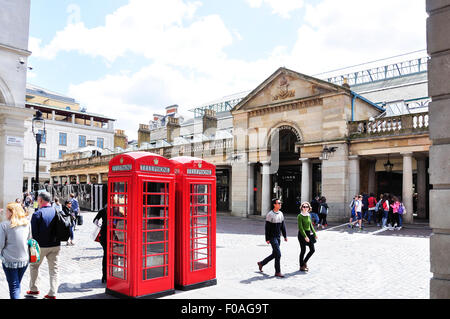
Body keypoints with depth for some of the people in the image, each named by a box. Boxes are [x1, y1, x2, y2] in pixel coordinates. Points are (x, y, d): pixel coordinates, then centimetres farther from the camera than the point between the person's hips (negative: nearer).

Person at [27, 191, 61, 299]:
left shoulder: (37, 214, -14)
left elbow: (33, 232, -14)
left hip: (41, 246, -3)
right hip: (55, 245, 4)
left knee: (34, 266, 19)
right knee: (54, 268, 9)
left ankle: (34, 289, 27)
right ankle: (52, 293, 9)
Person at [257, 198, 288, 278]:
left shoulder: (281, 214, 9)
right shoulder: (270, 214, -12)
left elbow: (283, 226, 15)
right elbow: (267, 228, -13)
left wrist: (285, 236, 11)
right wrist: (267, 239, -15)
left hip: (278, 237, 7)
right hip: (272, 237, -7)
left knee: (274, 254, 13)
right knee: (278, 254, -9)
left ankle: (261, 263, 31)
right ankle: (277, 272, 2)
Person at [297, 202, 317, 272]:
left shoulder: (308, 215, 9)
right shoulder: (300, 216, -12)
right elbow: (300, 227, -17)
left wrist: (314, 234, 15)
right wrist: (305, 236, -22)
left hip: (309, 233, 7)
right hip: (302, 234, -7)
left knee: (312, 250, 6)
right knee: (303, 250, 1)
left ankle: (304, 262, 25)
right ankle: (302, 266, 15)